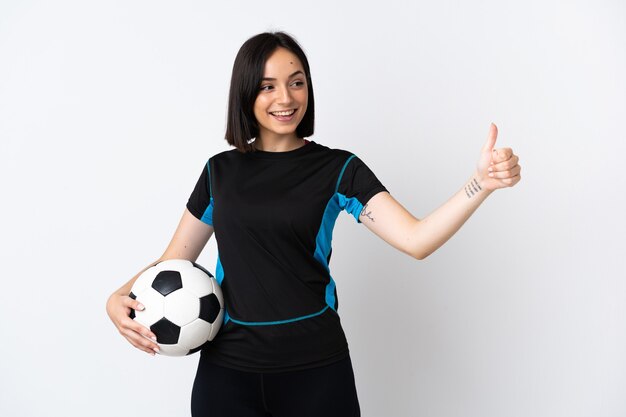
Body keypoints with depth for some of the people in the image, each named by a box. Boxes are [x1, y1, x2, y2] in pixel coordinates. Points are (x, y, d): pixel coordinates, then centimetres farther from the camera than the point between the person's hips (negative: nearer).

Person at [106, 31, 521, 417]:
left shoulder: (338, 169, -3)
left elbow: (416, 239, -15)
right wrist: (119, 298, -7)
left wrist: (482, 182, -29)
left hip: (315, 366, -2)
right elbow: (175, 261, 11)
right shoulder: (220, 170, 5)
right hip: (226, 365, 2)